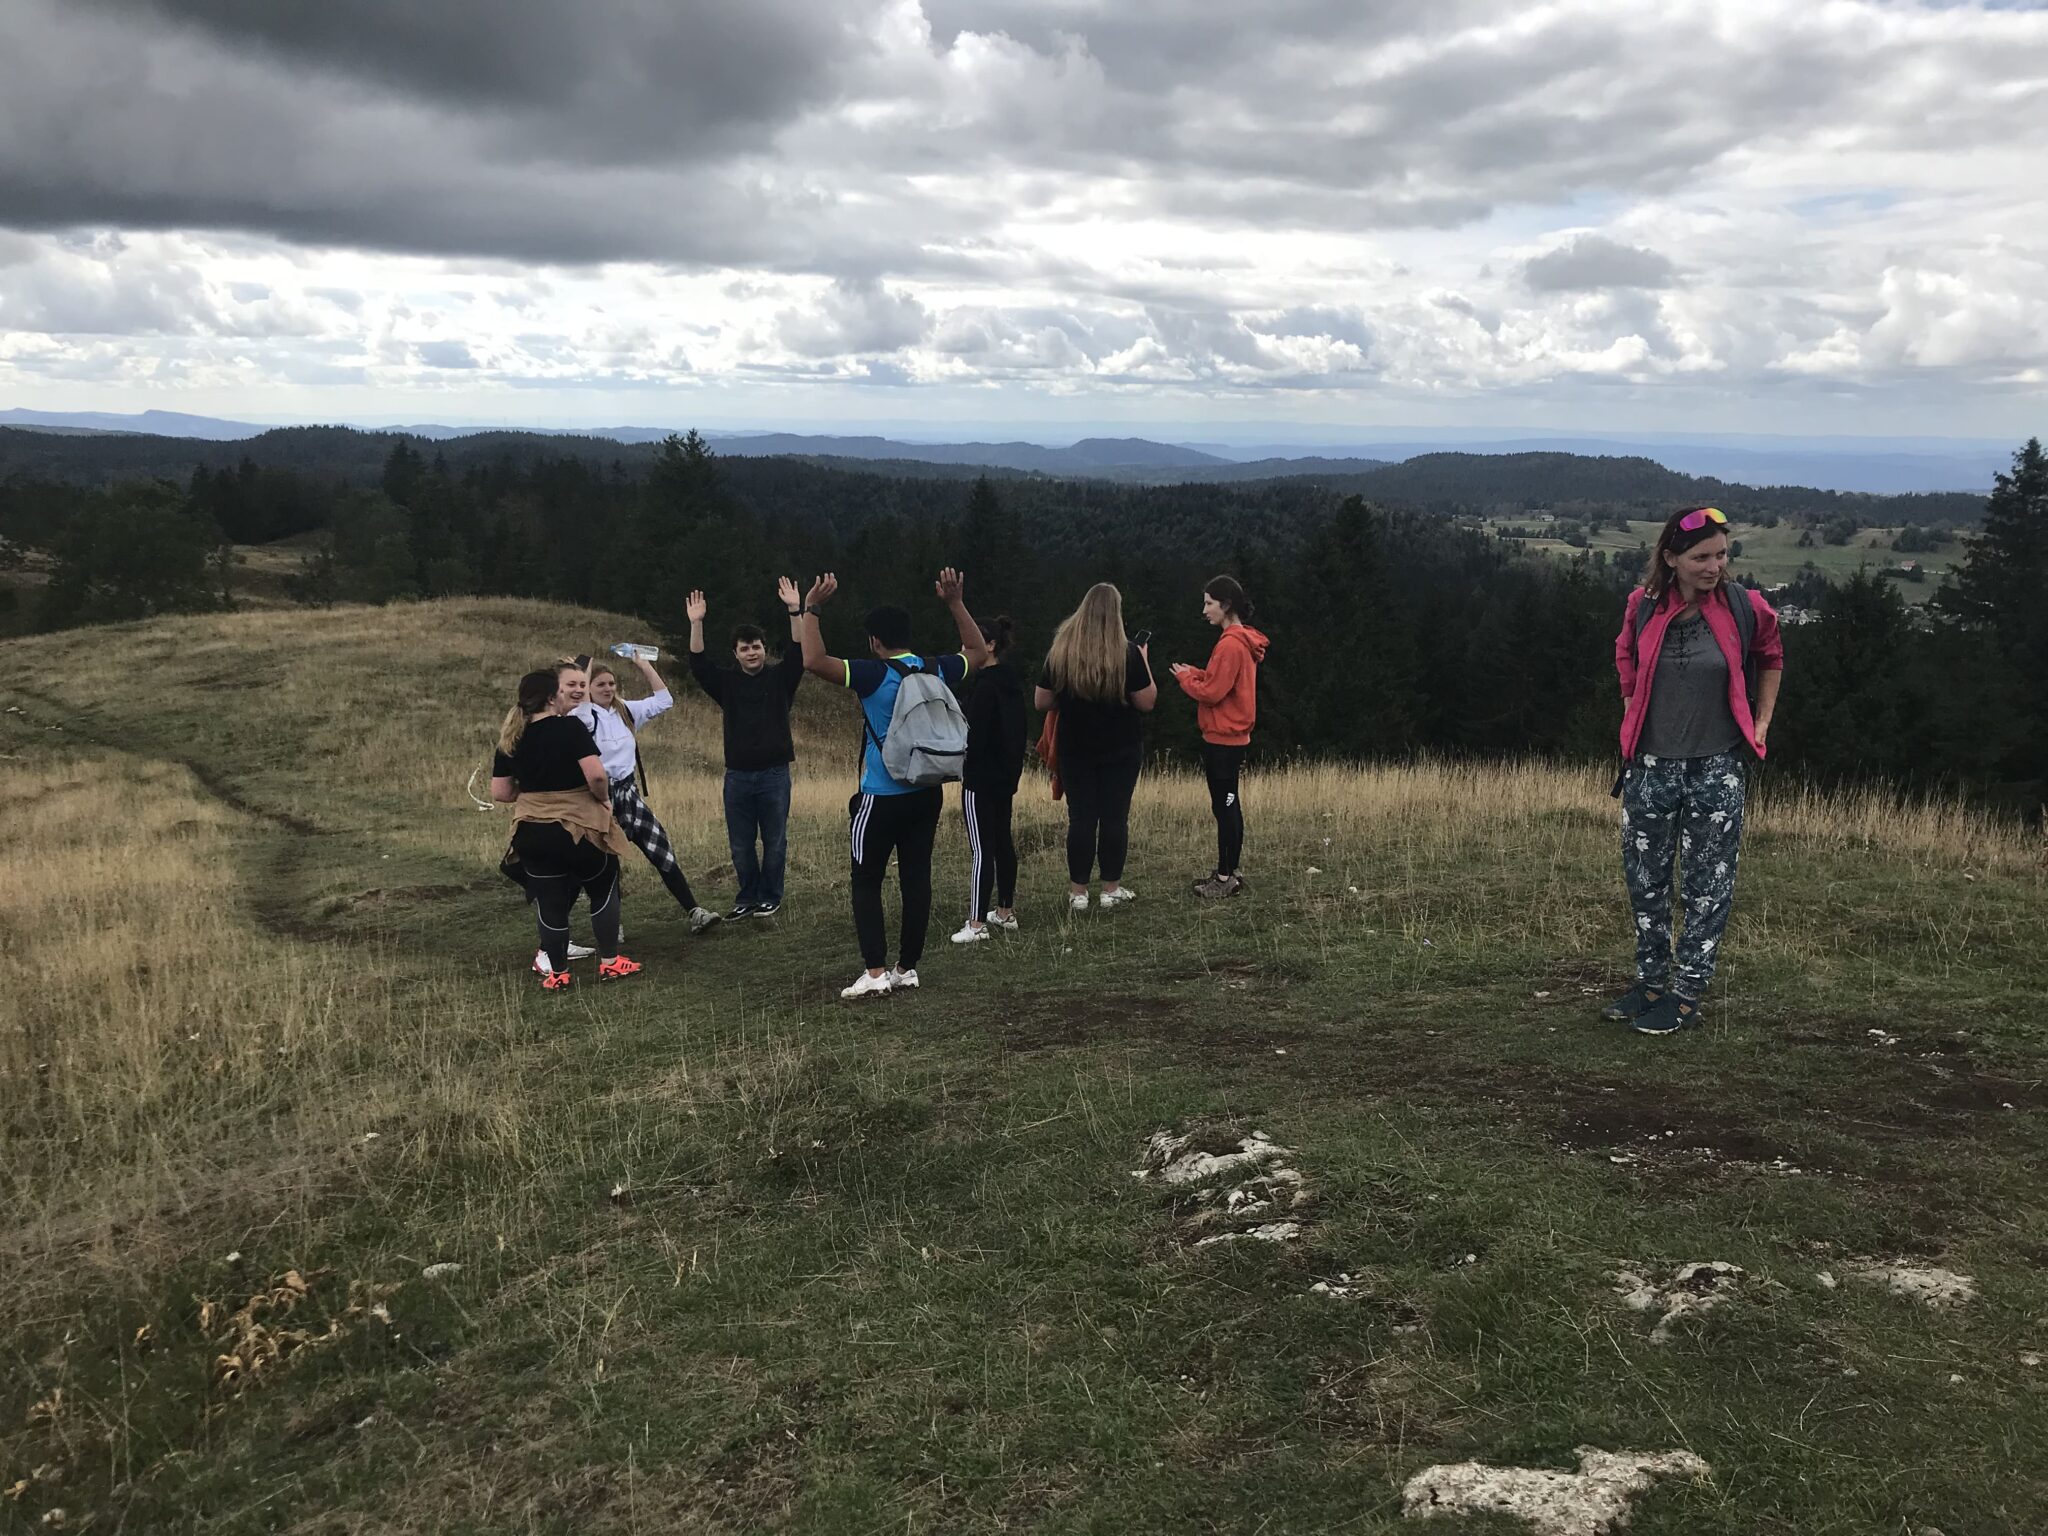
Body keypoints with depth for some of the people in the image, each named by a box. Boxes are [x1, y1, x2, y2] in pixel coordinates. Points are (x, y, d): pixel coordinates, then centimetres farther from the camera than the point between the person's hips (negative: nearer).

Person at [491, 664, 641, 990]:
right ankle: (610, 964, 19)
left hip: (532, 834, 4)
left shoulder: (510, 739, 2)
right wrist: (604, 798, -6)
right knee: (603, 891, 16)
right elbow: (596, 775, -26)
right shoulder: (570, 727, -16)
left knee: (550, 901, 12)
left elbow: (500, 792, 4)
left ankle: (557, 973, 19)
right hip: (578, 829, -4)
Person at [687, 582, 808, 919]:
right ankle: (747, 898, 18)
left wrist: (795, 611, -21)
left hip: (774, 773, -2)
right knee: (740, 844, 6)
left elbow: (799, 652, -10)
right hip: (737, 775, 2)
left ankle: (770, 897, 16)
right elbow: (698, 664, -2)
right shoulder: (726, 682, 8)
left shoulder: (780, 678, 3)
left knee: (774, 841, 4)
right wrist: (696, 624, -14)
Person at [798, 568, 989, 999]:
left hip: (882, 798, -5)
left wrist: (811, 610, -16)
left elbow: (814, 662, -24)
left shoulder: (876, 674, -14)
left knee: (866, 882, 4)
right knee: (916, 879, 9)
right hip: (927, 794, 6)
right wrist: (956, 603, 24)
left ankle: (875, 971, -2)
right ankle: (908, 968, 14)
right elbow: (979, 654, 23)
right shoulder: (937, 670, 3)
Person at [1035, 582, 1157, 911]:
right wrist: (1145, 663, 5)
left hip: (1075, 749, 2)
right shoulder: (1128, 653, -11)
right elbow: (1147, 702, -6)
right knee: (1115, 817, 6)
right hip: (1121, 750, -2)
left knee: (1080, 818, 5)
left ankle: (1078, 893, 8)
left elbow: (1041, 702, 1)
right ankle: (1111, 890, 12)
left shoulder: (1061, 651, -4)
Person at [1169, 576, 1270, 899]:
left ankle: (1225, 878, 1)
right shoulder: (1242, 640, 13)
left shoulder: (1230, 644, -19)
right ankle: (1230, 872, 20)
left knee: (1223, 807, -4)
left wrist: (1185, 678, -3)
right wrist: (1196, 673, 6)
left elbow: (1212, 693, -19)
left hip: (1222, 739, -10)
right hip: (1232, 737, 10)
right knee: (1229, 806, 14)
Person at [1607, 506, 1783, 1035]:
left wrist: (1762, 721, 8)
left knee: (1708, 887, 2)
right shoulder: (1643, 606, -4)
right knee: (1645, 880, 10)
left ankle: (1688, 993, 11)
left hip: (1717, 769, -2)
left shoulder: (1743, 606, -7)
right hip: (1650, 767, 2)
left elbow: (1771, 656, 14)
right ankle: (1652, 981, 24)